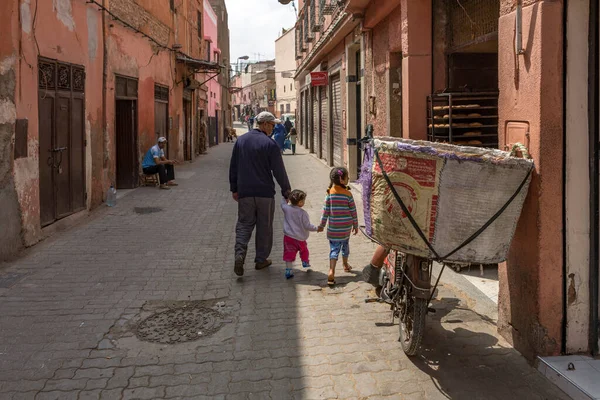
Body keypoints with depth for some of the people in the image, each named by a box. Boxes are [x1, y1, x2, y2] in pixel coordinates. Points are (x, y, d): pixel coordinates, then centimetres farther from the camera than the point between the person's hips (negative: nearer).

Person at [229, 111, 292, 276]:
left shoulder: (241, 140, 5)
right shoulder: (270, 144, -10)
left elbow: (233, 167, 10)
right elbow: (279, 171, -9)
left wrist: (234, 188, 17)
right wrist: (286, 191, 1)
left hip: (244, 192, 3)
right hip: (265, 192, -3)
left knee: (244, 224, 9)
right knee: (264, 227, 10)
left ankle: (240, 254, -12)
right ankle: (261, 259, 18)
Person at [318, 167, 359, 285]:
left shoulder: (330, 193, -7)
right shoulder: (348, 194, -9)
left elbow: (326, 211, -4)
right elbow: (353, 211, -3)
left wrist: (322, 225, 8)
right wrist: (355, 225, 9)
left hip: (333, 227, 0)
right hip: (346, 227, 0)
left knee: (334, 249, -1)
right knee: (345, 244, 23)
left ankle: (331, 271, -17)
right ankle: (345, 265, 43)